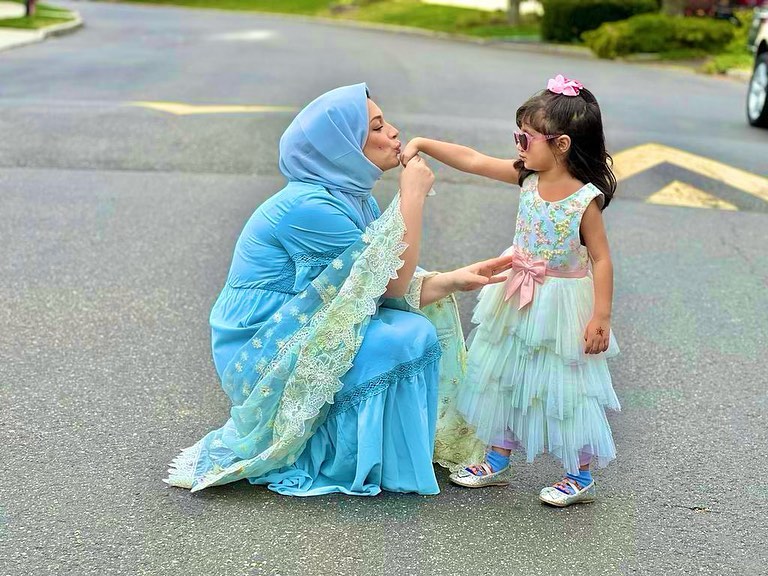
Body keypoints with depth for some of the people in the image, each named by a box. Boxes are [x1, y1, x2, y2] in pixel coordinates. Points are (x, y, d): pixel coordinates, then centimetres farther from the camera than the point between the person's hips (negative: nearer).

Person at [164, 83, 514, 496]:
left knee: (425, 320, 3)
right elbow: (392, 281, -21)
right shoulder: (310, 206, -23)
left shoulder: (353, 198, 7)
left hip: (298, 338, 10)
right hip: (263, 358, -10)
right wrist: (413, 195, -16)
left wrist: (456, 279, -8)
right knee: (409, 340, -19)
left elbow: (390, 288, 3)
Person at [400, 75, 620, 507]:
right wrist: (422, 144, -5)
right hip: (516, 303, 7)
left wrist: (601, 317, -18)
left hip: (562, 307, -7)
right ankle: (497, 462, 31)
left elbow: (601, 260, -16)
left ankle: (581, 478, 19)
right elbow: (472, 160, 0)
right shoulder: (527, 177, -4)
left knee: (565, 386, 3)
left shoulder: (586, 199, -20)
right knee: (503, 378, 16)